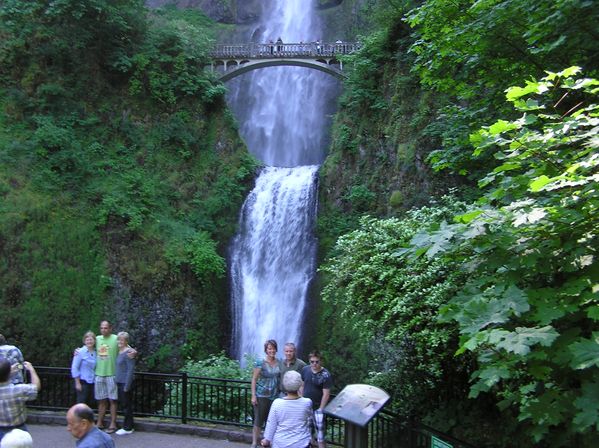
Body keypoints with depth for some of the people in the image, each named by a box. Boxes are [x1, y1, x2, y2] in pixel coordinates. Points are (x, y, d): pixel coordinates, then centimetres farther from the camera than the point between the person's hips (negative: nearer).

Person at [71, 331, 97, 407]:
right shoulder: (80, 352, -8)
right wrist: (77, 383, -10)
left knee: (90, 404, 9)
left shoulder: (96, 352, 4)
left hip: (92, 382, 5)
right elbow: (74, 368, -8)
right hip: (83, 382, -5)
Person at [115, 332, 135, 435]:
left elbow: (131, 369, -18)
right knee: (122, 404, 13)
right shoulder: (120, 352, 11)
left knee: (126, 405, 0)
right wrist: (117, 381, 14)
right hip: (120, 382, 9)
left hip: (126, 383, -9)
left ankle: (128, 428, 10)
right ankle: (127, 426, 23)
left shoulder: (128, 353, -15)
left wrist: (127, 386, -19)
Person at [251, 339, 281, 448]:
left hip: (275, 396, 4)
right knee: (258, 421, 1)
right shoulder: (260, 363, -9)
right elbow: (254, 379, -8)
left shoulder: (279, 363, 4)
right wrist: (253, 395, -12)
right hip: (262, 396, -4)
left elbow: (281, 378, 12)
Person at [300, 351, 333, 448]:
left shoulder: (326, 375, -16)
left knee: (319, 429, -3)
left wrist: (321, 409, -15)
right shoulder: (305, 370, -3)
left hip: (317, 407, -4)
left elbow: (326, 394, -14)